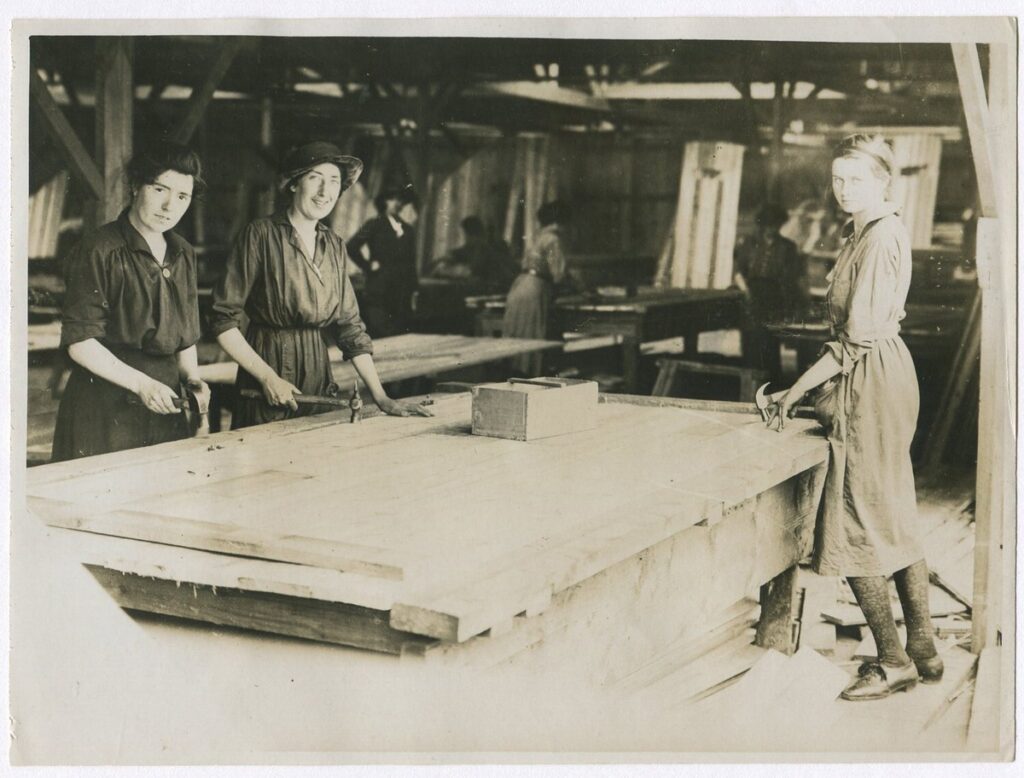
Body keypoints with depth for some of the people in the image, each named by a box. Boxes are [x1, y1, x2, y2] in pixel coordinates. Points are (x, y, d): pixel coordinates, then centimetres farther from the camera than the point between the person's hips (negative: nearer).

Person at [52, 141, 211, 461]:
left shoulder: (183, 254, 11)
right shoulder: (98, 252, -10)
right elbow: (80, 342, -13)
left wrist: (191, 378, 3)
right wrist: (141, 383, -18)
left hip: (165, 408, 6)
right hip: (104, 411, -6)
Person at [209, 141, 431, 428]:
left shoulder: (334, 246, 9)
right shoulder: (261, 235, -9)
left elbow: (350, 325, 8)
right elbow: (224, 320, -11)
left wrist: (381, 397, 1)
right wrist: (268, 377, -18)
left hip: (317, 375, 5)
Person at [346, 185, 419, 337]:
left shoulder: (408, 230, 17)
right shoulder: (375, 225, 3)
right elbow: (352, 246, -4)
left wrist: (413, 289, 12)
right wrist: (368, 266, -6)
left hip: (402, 294, 4)